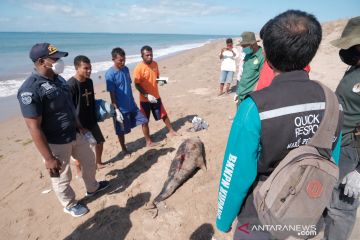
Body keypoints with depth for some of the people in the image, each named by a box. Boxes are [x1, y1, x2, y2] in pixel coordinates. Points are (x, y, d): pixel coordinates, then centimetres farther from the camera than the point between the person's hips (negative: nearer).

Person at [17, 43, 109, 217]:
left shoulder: (58, 79, 1)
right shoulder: (30, 89, -24)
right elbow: (34, 128, -24)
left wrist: (79, 125, 21)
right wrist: (48, 158, -21)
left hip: (75, 135, 8)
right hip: (56, 143, -8)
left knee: (89, 160, 24)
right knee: (62, 178, 13)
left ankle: (92, 188, 50)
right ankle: (70, 205, 40)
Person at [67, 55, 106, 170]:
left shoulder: (89, 81, 2)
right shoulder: (71, 85, -21)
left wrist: (95, 117, 13)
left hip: (91, 120, 7)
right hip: (79, 123, -7)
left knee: (100, 141, 18)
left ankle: (98, 163, 40)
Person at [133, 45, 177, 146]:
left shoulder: (155, 64, 1)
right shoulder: (138, 68, -17)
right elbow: (137, 85, -16)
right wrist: (147, 95, -24)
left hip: (156, 96, 5)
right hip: (145, 99, -5)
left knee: (164, 115, 18)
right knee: (145, 121, 6)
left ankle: (171, 131, 39)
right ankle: (148, 141, 20)